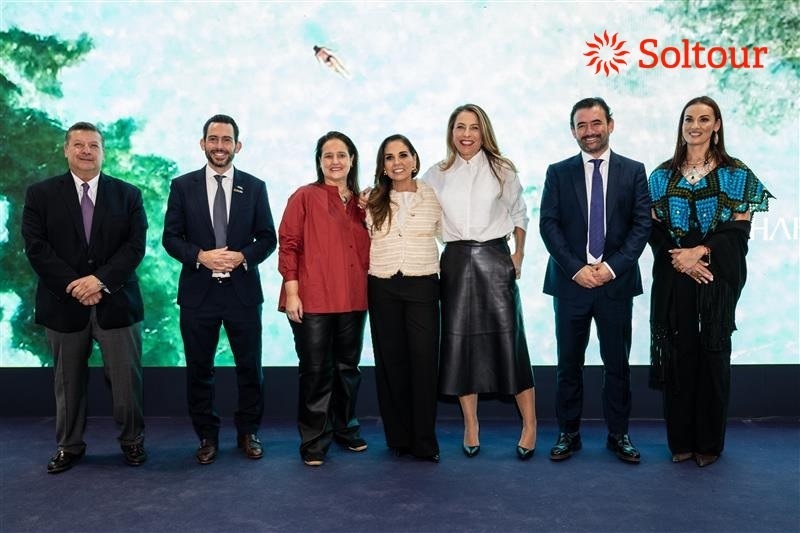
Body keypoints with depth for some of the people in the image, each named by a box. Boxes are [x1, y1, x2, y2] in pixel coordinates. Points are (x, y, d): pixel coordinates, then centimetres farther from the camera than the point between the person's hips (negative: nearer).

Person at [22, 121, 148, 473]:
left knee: (126, 378, 4)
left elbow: (135, 245, -3)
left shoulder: (127, 194, 6)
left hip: (116, 302, 0)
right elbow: (36, 248, -3)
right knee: (68, 381, 12)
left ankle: (132, 440, 22)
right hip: (63, 303, 1)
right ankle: (69, 446, 27)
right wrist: (73, 286, -13)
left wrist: (100, 280, -15)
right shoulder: (40, 194, 5)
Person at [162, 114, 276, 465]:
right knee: (199, 370, 9)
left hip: (243, 291, 0)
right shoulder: (182, 186, 3)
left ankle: (248, 433, 26)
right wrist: (201, 256, -16)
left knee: (250, 367, 8)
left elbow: (268, 238, 3)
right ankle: (207, 436, 25)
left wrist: (242, 257, -14)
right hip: (198, 292, 0)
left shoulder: (254, 187, 4)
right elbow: (170, 238, 1)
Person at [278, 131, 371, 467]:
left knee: (348, 367, 15)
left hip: (353, 299, 5)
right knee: (316, 371, 1)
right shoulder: (305, 197, -1)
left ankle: (346, 429, 32)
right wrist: (291, 291, -12)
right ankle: (314, 442, 13)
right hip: (312, 300, -5)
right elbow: (288, 244, -6)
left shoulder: (361, 202, 14)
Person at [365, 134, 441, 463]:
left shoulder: (433, 197, 3)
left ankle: (424, 442, 7)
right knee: (390, 361, 7)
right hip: (382, 288, 2)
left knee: (424, 362, -4)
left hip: (422, 286, -2)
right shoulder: (373, 202, 8)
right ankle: (398, 438, 19)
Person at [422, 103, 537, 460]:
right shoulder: (436, 175, 7)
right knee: (459, 341, 4)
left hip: (494, 258, -2)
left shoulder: (502, 170, 4)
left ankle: (529, 424, 11)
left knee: (507, 339, -4)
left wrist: (518, 255, 5)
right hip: (455, 261, 2)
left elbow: (519, 213, 12)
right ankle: (470, 427, 17)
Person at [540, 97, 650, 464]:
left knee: (617, 362, 8)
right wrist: (576, 268, -11)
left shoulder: (633, 171, 6)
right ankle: (568, 434, 19)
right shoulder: (558, 173, 6)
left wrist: (613, 266, -11)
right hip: (570, 281, 0)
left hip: (616, 281, 0)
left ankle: (618, 434, 21)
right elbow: (548, 225, -1)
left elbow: (642, 224, 0)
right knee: (568, 363, 7)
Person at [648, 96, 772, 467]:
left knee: (712, 354, 3)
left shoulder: (736, 174, 4)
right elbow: (655, 229, 4)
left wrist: (699, 252, -17)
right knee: (677, 354, 3)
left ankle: (709, 442, 16)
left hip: (718, 278, -1)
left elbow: (738, 231, -4)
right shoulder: (663, 175, 9)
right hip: (673, 278, 2)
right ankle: (680, 439, 16)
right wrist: (678, 257, -12)